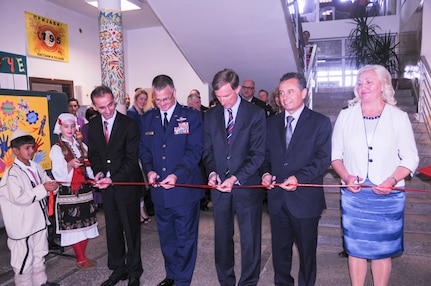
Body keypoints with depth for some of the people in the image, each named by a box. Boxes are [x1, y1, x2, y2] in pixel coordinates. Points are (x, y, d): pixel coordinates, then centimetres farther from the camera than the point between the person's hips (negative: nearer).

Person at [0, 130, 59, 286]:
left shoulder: (36, 167, 3)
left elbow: (46, 181, 14)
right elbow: (18, 198, -25)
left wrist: (53, 186, -9)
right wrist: (43, 189, -26)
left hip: (39, 219, 8)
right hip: (23, 224, -8)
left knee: (39, 254, 22)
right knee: (24, 258, 4)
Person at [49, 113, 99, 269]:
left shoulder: (82, 145, 11)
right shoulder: (57, 148, -4)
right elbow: (58, 174, -10)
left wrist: (90, 164, -6)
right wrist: (70, 165, -27)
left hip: (85, 190, 5)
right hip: (68, 192, -5)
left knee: (86, 224, 9)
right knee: (73, 226, 0)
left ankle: (82, 255, 23)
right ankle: (81, 259, 14)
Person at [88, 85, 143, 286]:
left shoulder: (129, 124, -13)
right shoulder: (93, 126, 4)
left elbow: (132, 158, -14)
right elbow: (93, 153, 12)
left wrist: (113, 179, -21)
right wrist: (99, 172, -6)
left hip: (127, 184, -5)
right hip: (106, 186, 5)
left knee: (131, 229, 8)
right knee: (112, 229, 15)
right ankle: (118, 269, 33)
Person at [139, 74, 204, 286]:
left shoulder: (192, 116, -6)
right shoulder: (148, 119, 9)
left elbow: (194, 151, -12)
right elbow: (144, 149, 11)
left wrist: (177, 175, -24)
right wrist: (149, 170, -8)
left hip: (184, 188, -4)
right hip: (159, 189, 5)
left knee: (185, 239, 8)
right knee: (166, 237, 19)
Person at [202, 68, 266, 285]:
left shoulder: (256, 113, -5)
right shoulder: (211, 115, 6)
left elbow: (258, 153, -10)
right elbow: (208, 150, 8)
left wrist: (236, 178, -19)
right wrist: (212, 172, -10)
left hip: (247, 185, -3)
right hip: (220, 186, 4)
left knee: (250, 239, 9)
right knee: (222, 237, 14)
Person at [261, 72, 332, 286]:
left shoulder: (320, 122, -3)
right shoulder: (272, 123, 10)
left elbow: (323, 158, -10)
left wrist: (299, 178, -22)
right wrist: (265, 173, -7)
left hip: (305, 199, -3)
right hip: (277, 198, 4)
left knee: (307, 251, 13)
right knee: (280, 250, 17)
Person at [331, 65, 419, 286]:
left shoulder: (399, 118, 0)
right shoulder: (346, 116, 3)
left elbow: (410, 158, 0)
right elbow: (335, 154, 4)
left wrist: (392, 180, -17)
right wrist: (346, 177, -12)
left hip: (388, 196, -1)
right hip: (353, 195, 1)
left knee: (382, 250, 12)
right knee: (355, 248, 12)